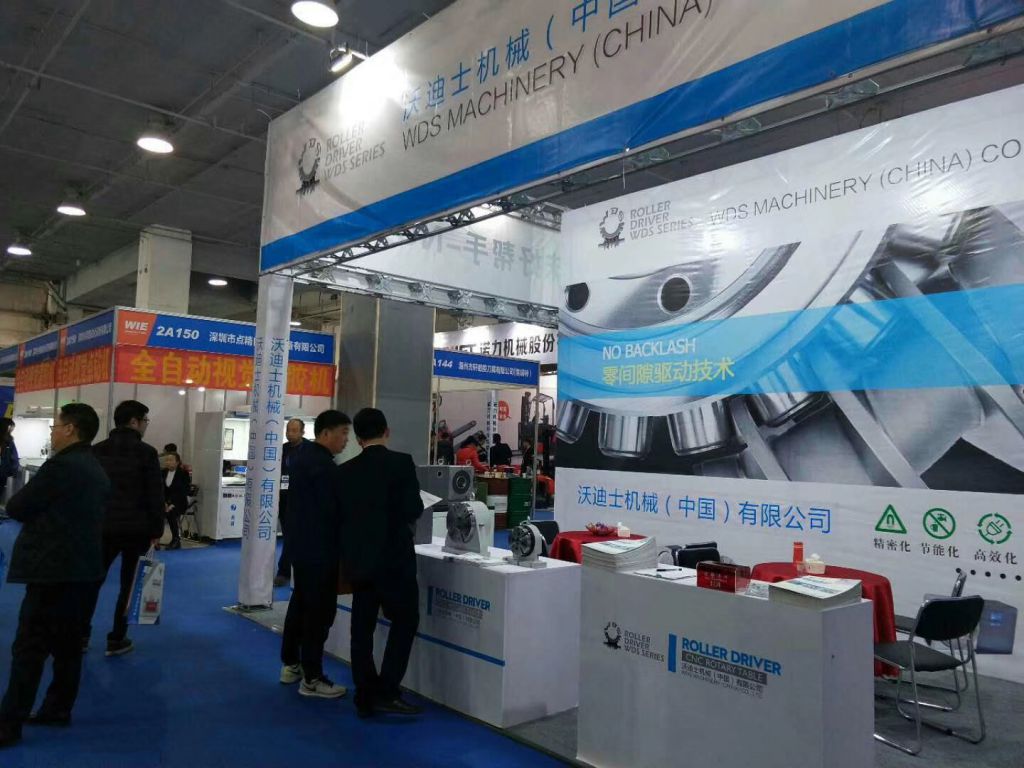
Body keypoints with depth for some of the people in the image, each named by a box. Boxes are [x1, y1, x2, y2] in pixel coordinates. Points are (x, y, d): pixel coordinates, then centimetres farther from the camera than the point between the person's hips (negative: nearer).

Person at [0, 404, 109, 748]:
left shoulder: (61, 466, -16)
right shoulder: (97, 471, 13)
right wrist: (40, 512, 12)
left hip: (53, 569, -9)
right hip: (80, 566, 9)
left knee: (29, 646, -2)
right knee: (67, 642, 15)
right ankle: (58, 709, 23)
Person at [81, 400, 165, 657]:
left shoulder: (97, 450, 5)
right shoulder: (146, 452, -9)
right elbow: (155, 495, -9)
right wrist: (157, 529, -1)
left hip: (103, 526, 4)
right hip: (136, 528, -4)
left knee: (93, 580, 16)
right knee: (129, 583, 8)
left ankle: (81, 636, 18)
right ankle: (116, 639, 11)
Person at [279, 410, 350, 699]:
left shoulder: (302, 453, 9)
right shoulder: (322, 463, -22)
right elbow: (333, 508, -22)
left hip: (302, 543, 10)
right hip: (319, 547, -10)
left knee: (300, 603, 19)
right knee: (320, 610, -2)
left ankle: (291, 664, 30)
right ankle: (311, 678, 5)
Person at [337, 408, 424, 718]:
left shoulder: (344, 471, 1)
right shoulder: (401, 463, -12)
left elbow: (337, 514, 4)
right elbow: (413, 510, -15)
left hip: (357, 558, 5)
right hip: (393, 557, -5)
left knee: (362, 626, 11)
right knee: (405, 621, 6)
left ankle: (365, 696, 17)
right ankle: (386, 692, 1)